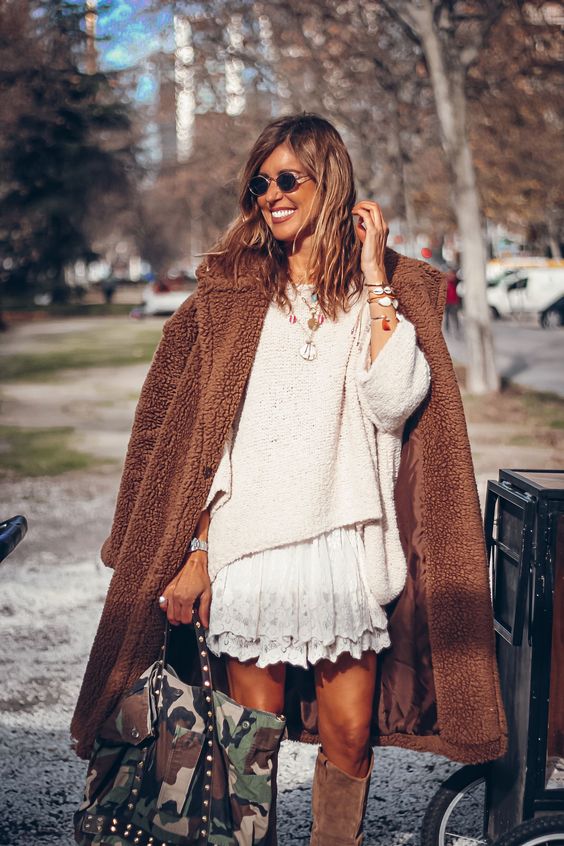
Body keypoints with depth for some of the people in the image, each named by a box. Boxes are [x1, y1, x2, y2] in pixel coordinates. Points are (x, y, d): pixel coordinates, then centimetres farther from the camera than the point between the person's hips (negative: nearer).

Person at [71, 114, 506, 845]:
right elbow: (196, 432, 7)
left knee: (349, 736, 3)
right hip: (248, 545, 0)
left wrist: (373, 279, -8)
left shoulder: (390, 290, 8)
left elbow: (394, 401, -10)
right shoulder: (230, 293, 9)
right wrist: (194, 550, 1)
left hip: (348, 542, 0)